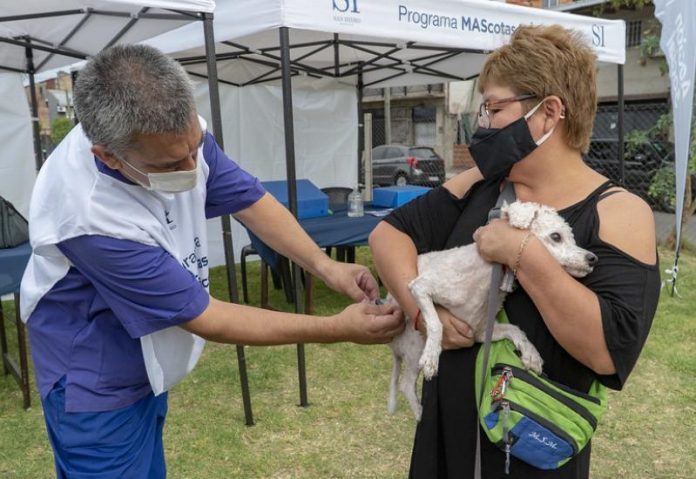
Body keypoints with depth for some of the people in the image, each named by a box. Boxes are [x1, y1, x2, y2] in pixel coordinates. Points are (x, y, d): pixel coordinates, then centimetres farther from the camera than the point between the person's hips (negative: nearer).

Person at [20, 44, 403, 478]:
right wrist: (338, 329, -26)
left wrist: (324, 265, -19)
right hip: (98, 382, -6)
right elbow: (205, 319, -28)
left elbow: (248, 198, -5)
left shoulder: (176, 132, -19)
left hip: (147, 362, 6)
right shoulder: (89, 215, -36)